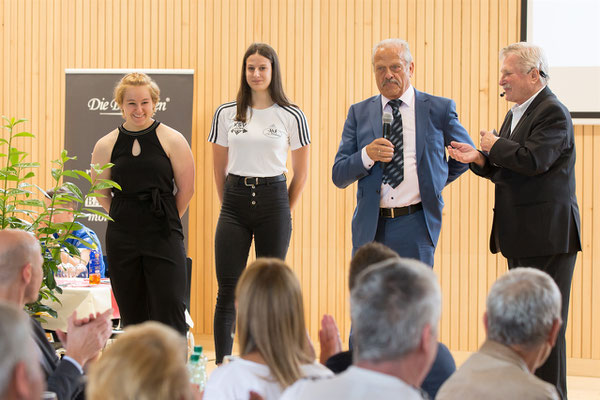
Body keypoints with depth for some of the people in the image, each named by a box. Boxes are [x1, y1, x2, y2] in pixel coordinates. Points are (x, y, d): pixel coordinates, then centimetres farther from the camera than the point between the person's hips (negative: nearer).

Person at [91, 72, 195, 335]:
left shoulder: (172, 141, -2)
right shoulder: (106, 146, 5)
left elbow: (186, 189, 3)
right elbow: (102, 194, 14)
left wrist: (166, 221, 9)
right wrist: (127, 221, 10)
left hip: (164, 238, -3)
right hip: (122, 241, 3)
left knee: (169, 311, -8)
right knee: (131, 314, 8)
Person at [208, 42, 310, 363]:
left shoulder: (291, 116, 0)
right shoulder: (226, 114, 5)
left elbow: (301, 172, 7)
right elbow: (219, 168, 13)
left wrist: (284, 212, 8)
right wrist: (229, 205, 11)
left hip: (273, 201, -1)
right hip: (235, 202, 1)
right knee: (227, 291, -3)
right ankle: (222, 367, 1)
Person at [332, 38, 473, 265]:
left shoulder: (439, 109, 5)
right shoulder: (359, 113, 9)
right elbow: (339, 176, 4)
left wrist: (433, 184, 12)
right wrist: (367, 155, -14)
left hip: (415, 229, -2)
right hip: (369, 228, 2)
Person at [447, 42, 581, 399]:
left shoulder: (553, 113, -12)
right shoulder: (516, 114, 17)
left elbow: (533, 160, -26)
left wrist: (495, 145, -10)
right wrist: (479, 159, 2)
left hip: (547, 235, -10)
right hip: (520, 236, 10)